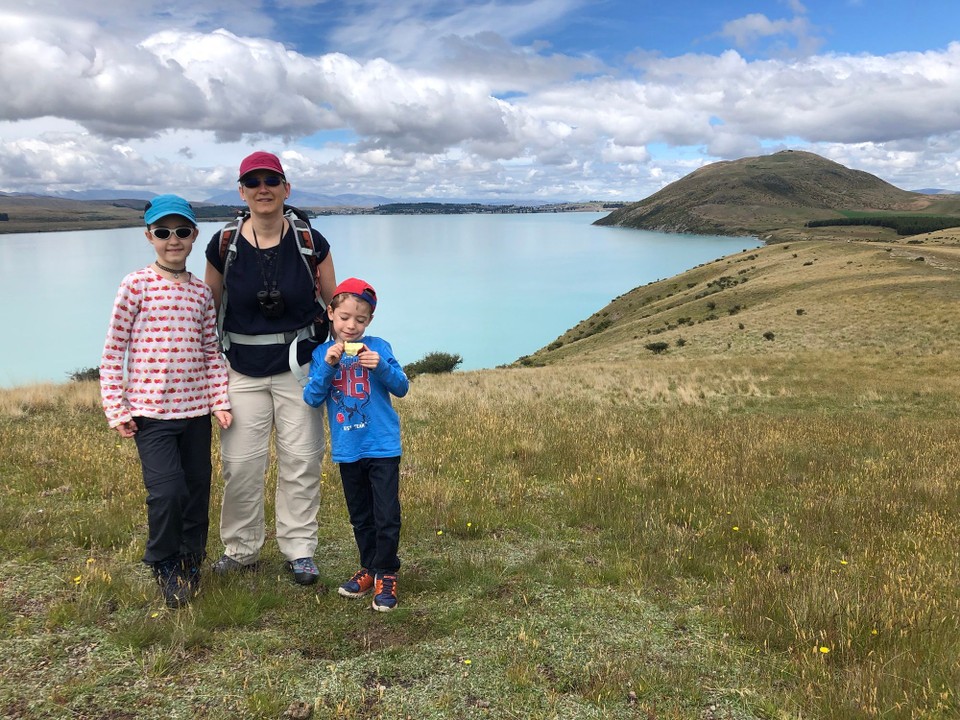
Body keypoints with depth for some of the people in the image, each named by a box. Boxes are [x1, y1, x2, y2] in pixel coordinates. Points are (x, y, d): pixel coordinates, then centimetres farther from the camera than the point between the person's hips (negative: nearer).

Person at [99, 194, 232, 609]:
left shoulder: (202, 292, 8)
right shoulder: (136, 285, -5)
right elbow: (113, 350, -3)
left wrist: (220, 400, 4)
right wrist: (115, 409, -7)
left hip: (196, 410, 4)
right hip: (150, 412, -4)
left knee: (198, 492, 10)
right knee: (167, 491, -13)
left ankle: (190, 562, 32)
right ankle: (164, 564, 13)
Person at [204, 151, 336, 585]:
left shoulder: (310, 243, -4)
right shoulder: (223, 245, -3)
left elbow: (334, 304, 4)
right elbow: (209, 310, 8)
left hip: (298, 365, 0)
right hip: (242, 369, 1)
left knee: (300, 460, 5)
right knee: (240, 462, 3)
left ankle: (299, 549, 20)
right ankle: (240, 549, 23)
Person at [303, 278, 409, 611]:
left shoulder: (378, 347, -3)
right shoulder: (322, 353, 4)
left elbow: (402, 388, -7)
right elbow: (312, 398, -5)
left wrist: (381, 367, -24)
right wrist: (327, 365, -18)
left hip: (382, 446, -3)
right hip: (347, 449, 3)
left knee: (386, 515, -3)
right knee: (360, 517, 16)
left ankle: (386, 574, 11)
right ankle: (369, 569, 30)